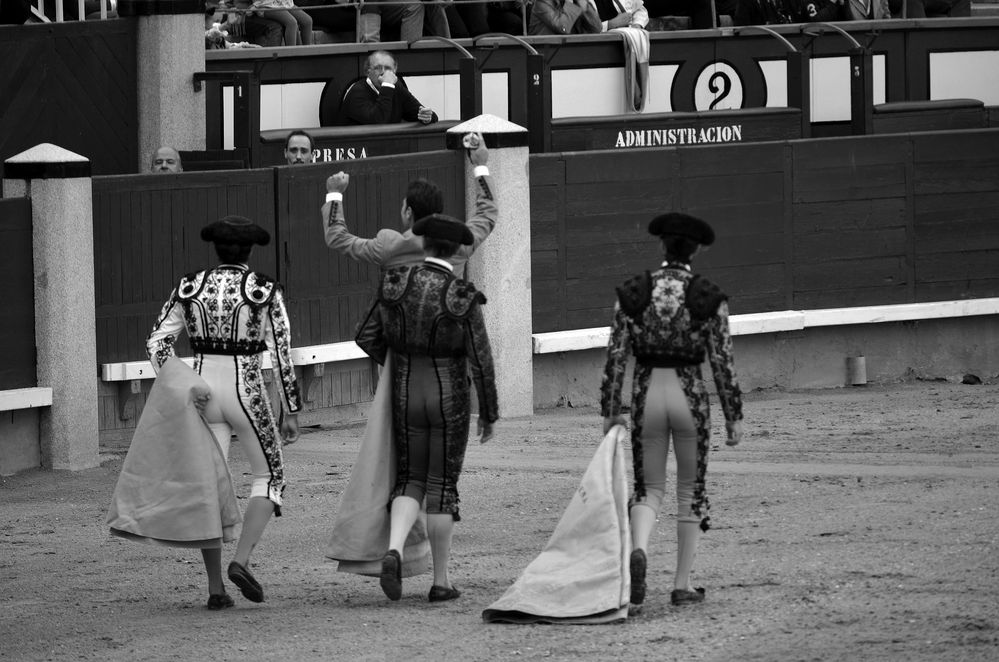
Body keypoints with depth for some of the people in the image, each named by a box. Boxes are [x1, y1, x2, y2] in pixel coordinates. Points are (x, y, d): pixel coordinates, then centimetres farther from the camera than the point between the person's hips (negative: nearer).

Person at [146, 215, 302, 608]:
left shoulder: (189, 288, 3)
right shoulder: (266, 291, -6)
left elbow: (157, 343, -2)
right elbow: (282, 354, -8)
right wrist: (291, 411, -2)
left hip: (202, 393, 3)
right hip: (247, 394, -3)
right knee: (269, 477, 15)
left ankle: (215, 587, 0)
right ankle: (241, 561, -6)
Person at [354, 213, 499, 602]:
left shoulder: (396, 285, -6)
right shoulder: (463, 299, -13)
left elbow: (367, 337, 0)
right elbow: (480, 362, -11)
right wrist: (488, 414, 0)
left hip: (406, 397, 2)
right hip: (450, 401, -2)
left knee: (410, 481, 14)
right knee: (442, 486, 8)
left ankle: (394, 549, -14)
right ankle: (441, 582, 11)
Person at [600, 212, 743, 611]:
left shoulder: (633, 293, 0)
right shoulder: (709, 299, -5)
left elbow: (616, 356, -1)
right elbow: (722, 362, -5)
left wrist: (610, 412, 6)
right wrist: (733, 417, 3)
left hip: (647, 397, 1)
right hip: (689, 397, -1)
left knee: (648, 489, 11)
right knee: (691, 490, 14)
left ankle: (638, 551, -21)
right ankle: (682, 585, 13)